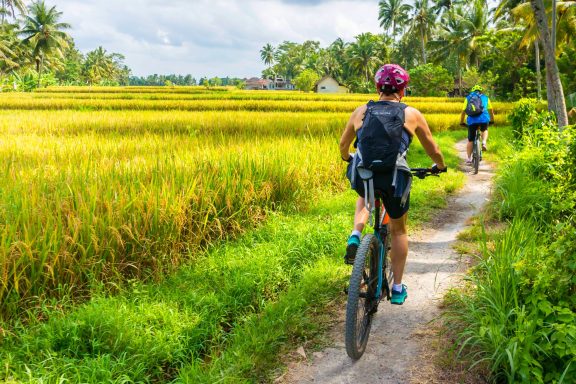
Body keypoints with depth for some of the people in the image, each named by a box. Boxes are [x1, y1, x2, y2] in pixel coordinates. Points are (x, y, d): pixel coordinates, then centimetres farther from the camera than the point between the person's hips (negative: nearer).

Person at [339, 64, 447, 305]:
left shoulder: (361, 111, 12)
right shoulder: (412, 114, 8)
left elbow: (343, 145, 24)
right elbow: (433, 150, 16)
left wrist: (347, 158, 47)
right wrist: (440, 166, 38)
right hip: (395, 178, -1)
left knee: (364, 197, 38)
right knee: (398, 230, 21)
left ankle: (355, 236, 11)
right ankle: (398, 288, 26)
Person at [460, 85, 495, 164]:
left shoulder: (468, 98, 23)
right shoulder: (485, 98, 25)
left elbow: (463, 111, 21)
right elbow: (491, 110, 32)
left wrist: (461, 122, 31)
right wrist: (492, 120, 46)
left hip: (472, 119, 0)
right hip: (484, 118, 0)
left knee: (470, 140, 11)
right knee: (484, 130, 33)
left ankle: (469, 158, 9)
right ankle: (484, 142, 5)